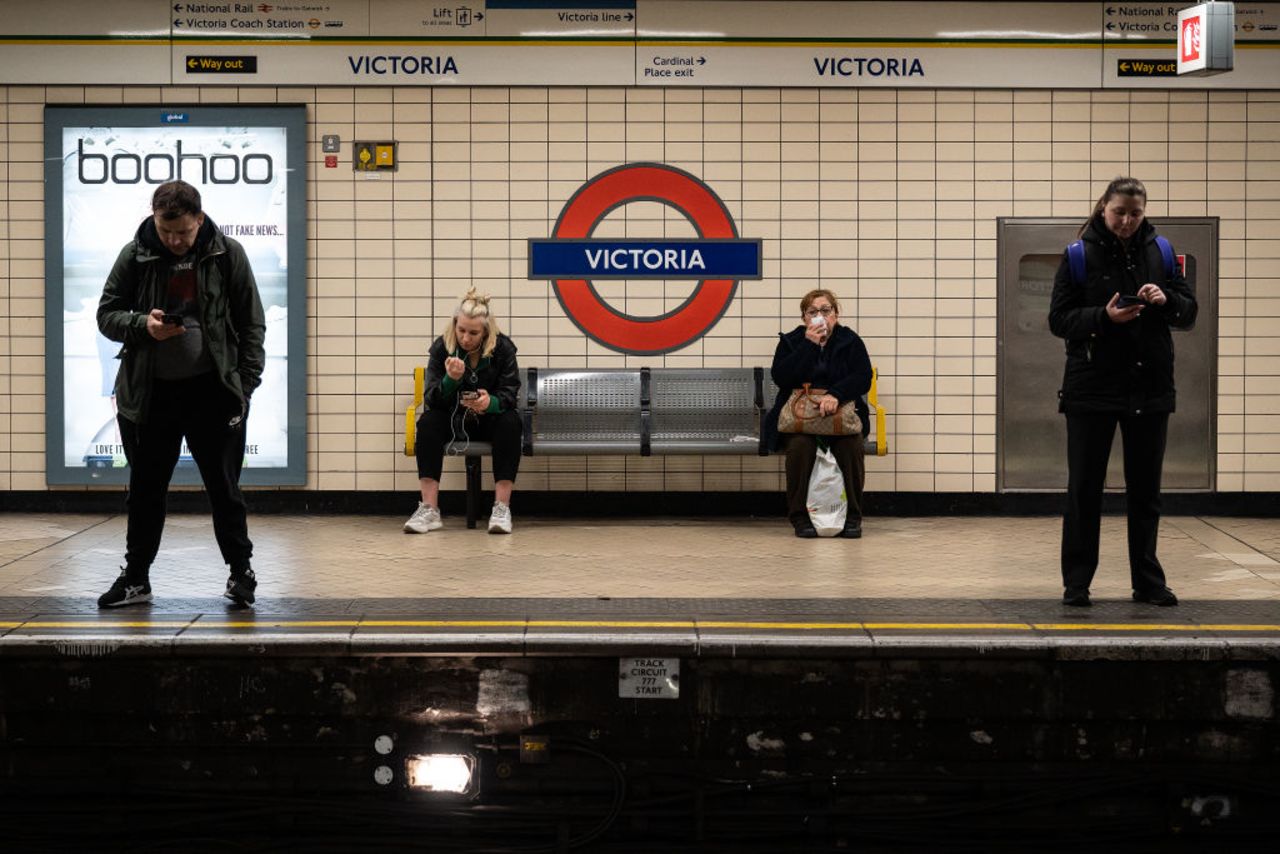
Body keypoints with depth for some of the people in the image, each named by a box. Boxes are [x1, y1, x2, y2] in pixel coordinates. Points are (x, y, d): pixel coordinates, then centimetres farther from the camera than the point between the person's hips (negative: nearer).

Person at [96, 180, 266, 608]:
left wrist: (245, 385, -6)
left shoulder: (228, 255, -4)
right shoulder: (134, 255, -3)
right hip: (149, 393, 1)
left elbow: (251, 325, 1)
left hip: (213, 392, -1)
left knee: (224, 488, 5)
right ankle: (136, 577, 21)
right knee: (146, 489, 10)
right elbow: (106, 315, 4)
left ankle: (241, 572, 20)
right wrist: (143, 324, -17)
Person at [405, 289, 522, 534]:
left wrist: (490, 402, -38)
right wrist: (450, 379, -38)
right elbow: (432, 399, -16)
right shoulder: (441, 347, -11)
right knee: (428, 422, -30)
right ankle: (429, 510, -33)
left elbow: (509, 395, -14)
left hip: (489, 420, -1)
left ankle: (502, 508, -32)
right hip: (453, 420, 1)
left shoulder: (503, 348, -11)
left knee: (510, 422, -32)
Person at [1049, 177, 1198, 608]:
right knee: (1084, 488, 1)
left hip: (1149, 387, 3)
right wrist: (1104, 317, -21)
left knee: (1145, 490, 9)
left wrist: (1166, 301, -14)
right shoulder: (1080, 255, -4)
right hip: (1092, 388, -3)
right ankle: (1076, 583, 10)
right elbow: (1059, 319, -5)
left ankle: (1148, 581, 19)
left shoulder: (1158, 252, 5)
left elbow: (1189, 311, 8)